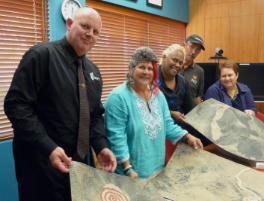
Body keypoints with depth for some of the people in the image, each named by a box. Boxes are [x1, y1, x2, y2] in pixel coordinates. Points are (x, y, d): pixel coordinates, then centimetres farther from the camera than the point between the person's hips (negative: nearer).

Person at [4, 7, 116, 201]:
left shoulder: (93, 70, 9)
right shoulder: (42, 55, -13)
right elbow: (16, 104, -19)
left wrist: (101, 146, -4)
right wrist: (48, 148, -25)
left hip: (78, 159, 7)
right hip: (41, 160, -7)